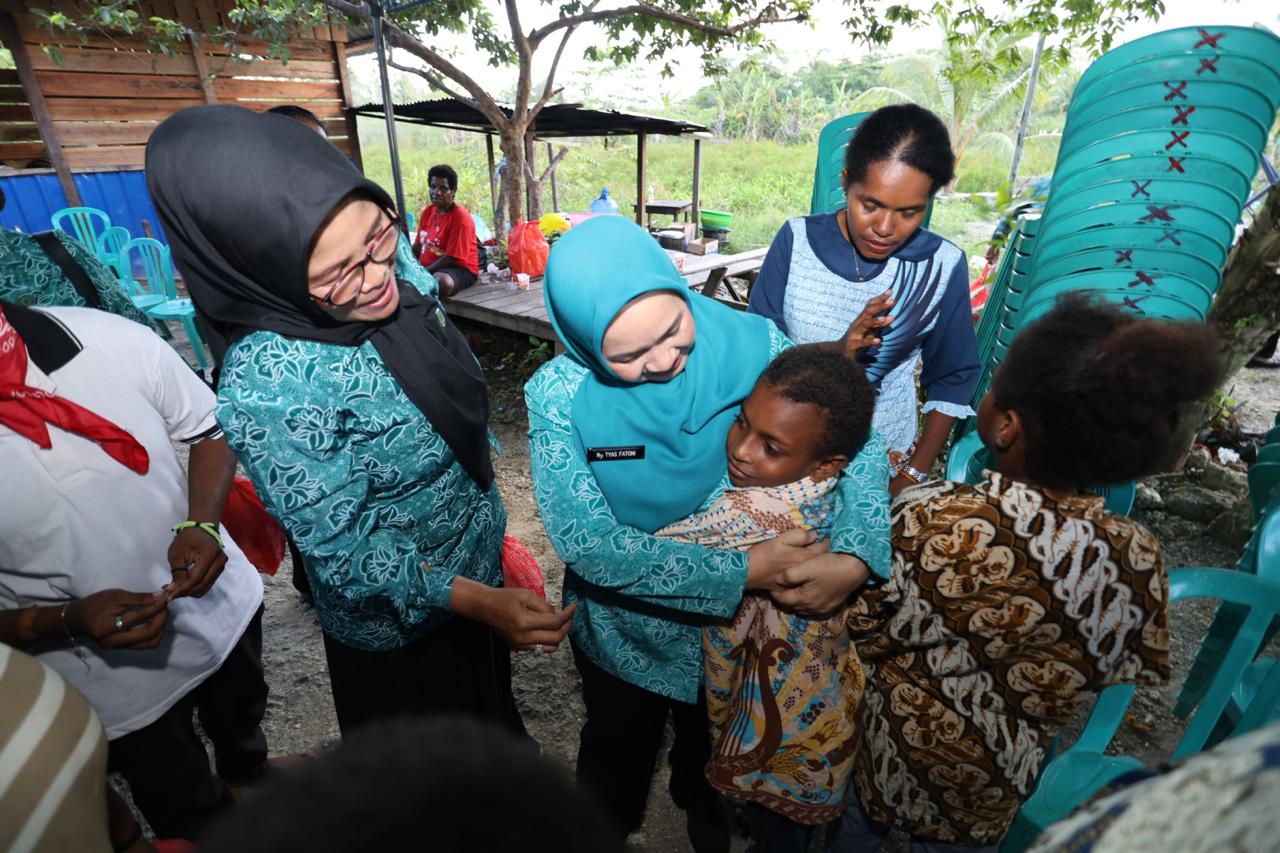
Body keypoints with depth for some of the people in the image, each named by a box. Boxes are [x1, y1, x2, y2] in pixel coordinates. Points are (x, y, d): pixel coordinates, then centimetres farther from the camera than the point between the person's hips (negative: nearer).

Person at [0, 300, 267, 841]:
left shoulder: (110, 339, -22)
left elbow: (210, 431, -5)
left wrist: (200, 524, -21)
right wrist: (70, 621, -30)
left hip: (222, 607, 2)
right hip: (118, 694, -2)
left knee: (243, 727, 32)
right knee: (193, 821, 21)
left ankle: (252, 782, 64)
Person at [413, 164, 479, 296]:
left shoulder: (460, 217, -16)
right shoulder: (427, 211, 7)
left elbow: (452, 257, -20)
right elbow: (418, 245, 14)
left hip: (459, 268, -8)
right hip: (426, 267, 8)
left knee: (441, 282, -39)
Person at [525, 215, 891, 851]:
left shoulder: (751, 343, -22)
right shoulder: (560, 397, -25)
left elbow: (858, 440, -17)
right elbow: (587, 543, -29)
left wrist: (855, 558, -34)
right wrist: (741, 571, -32)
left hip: (740, 626, 2)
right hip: (627, 635, -1)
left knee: (714, 757, 33)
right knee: (617, 767, 30)